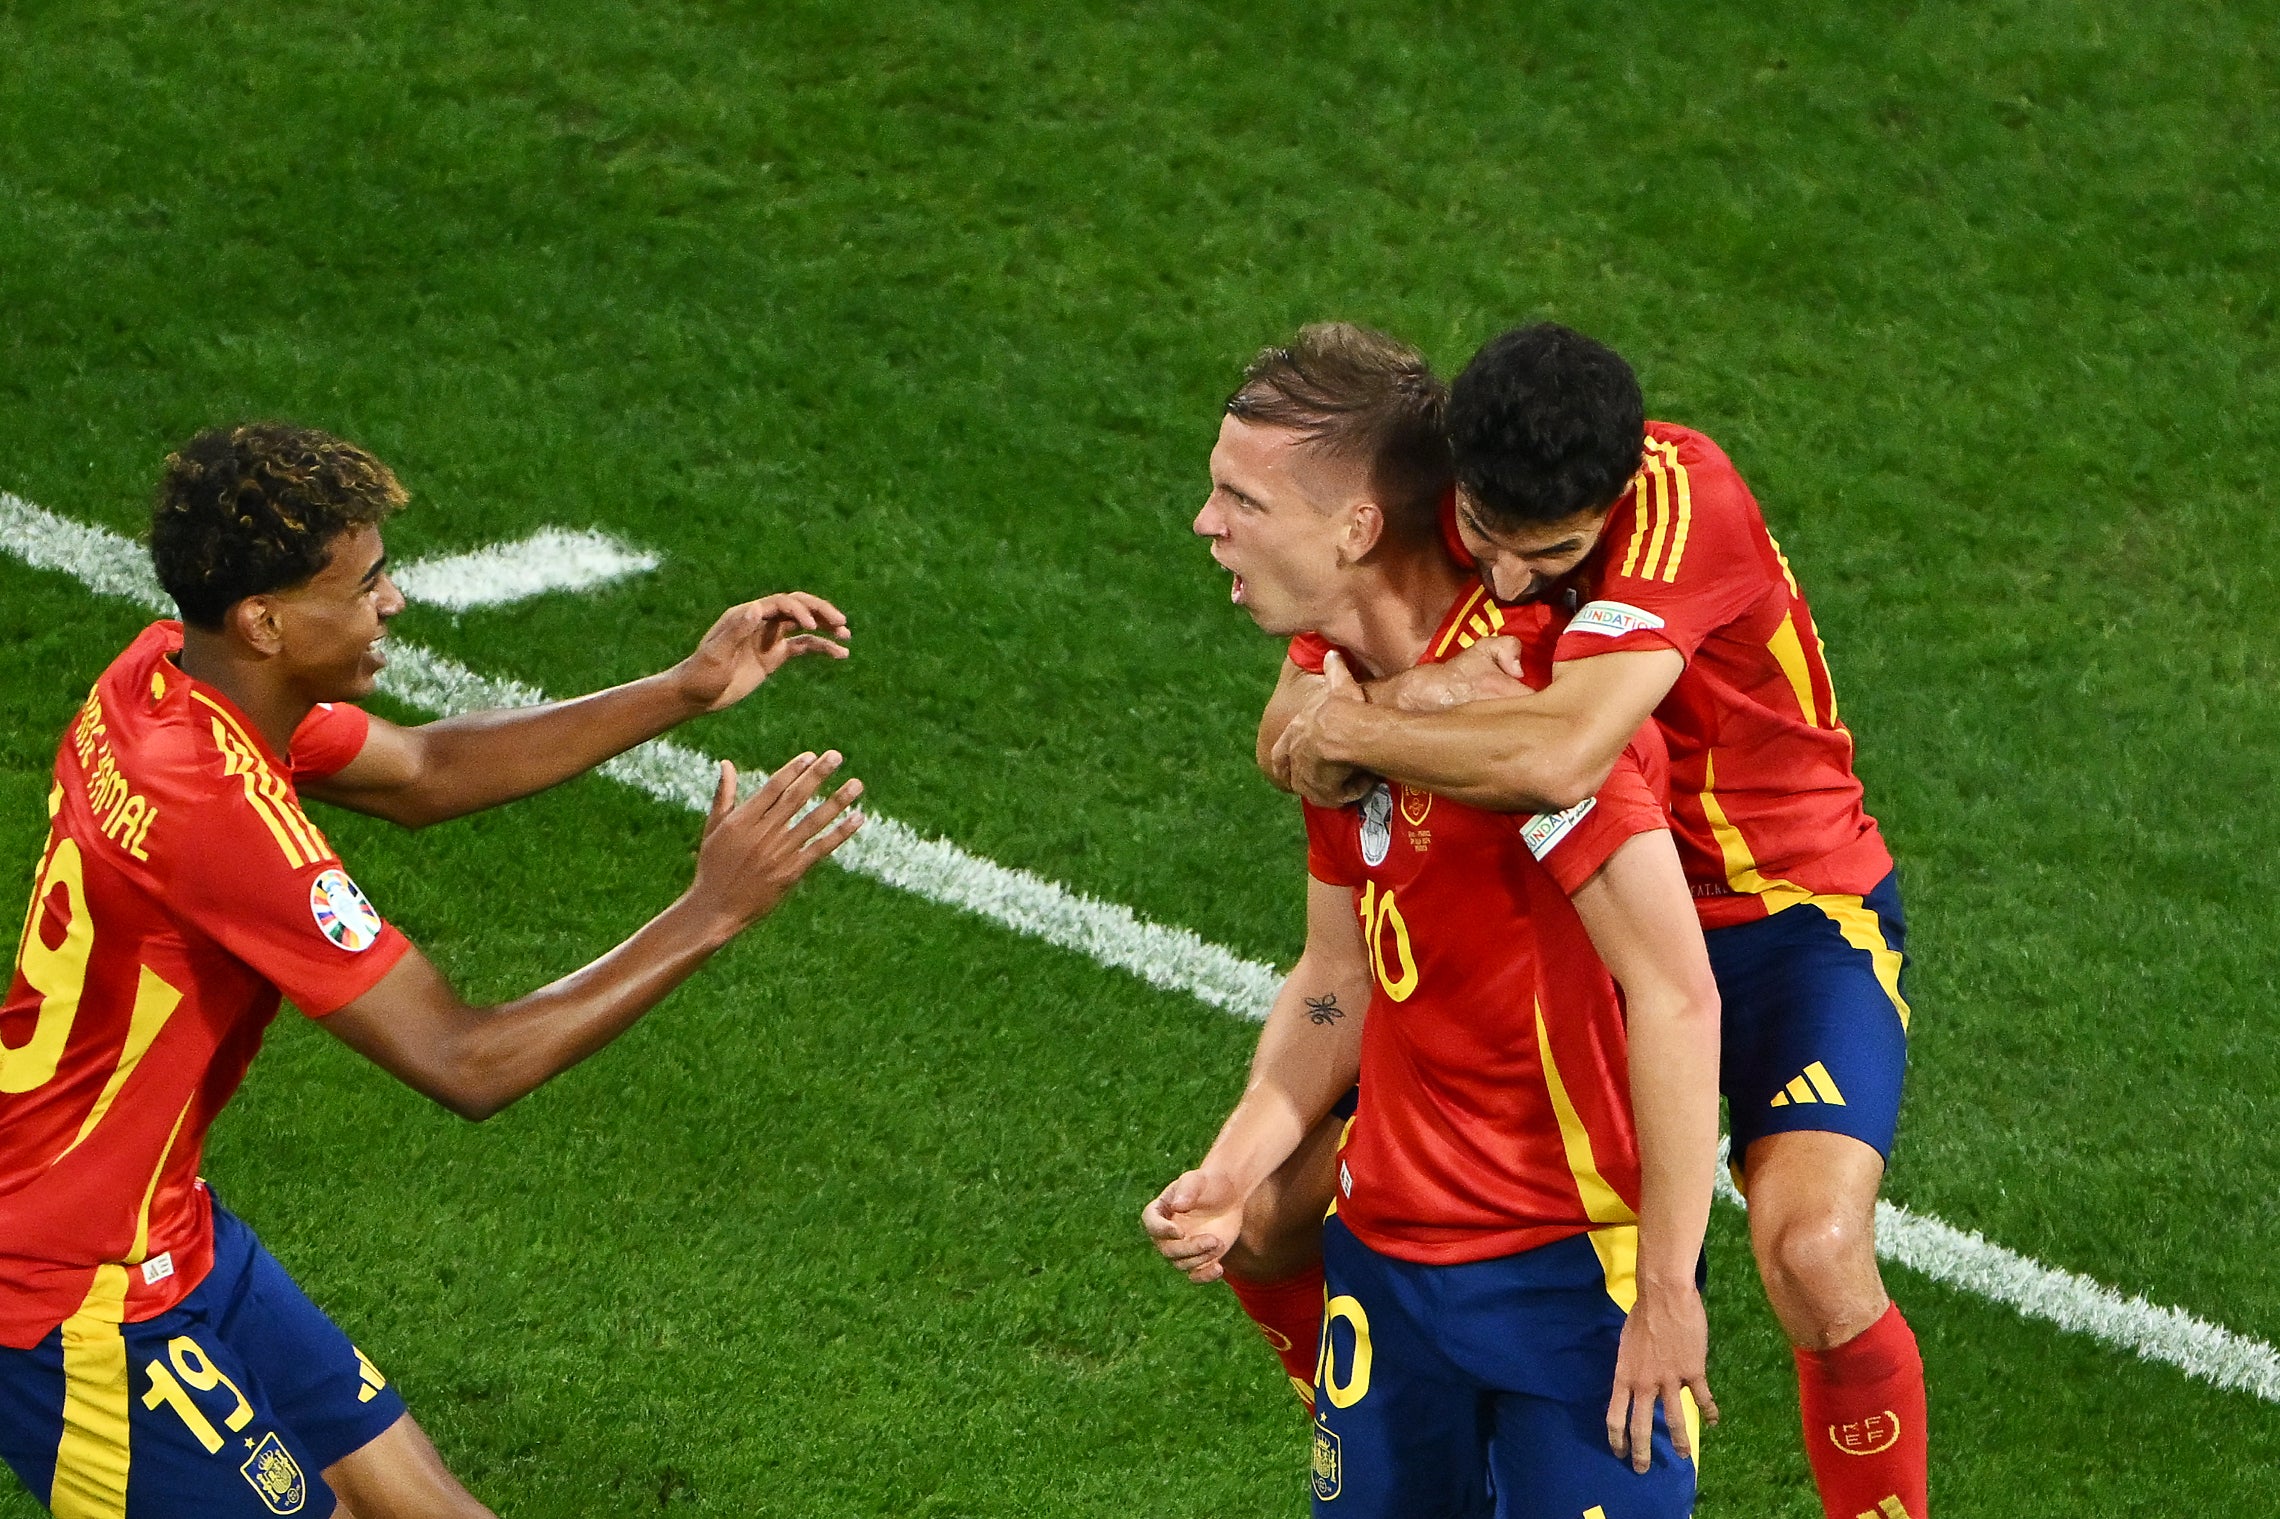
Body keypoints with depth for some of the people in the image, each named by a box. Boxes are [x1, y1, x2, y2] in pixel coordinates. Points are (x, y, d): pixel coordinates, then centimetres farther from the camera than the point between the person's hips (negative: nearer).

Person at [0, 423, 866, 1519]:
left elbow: (420, 773, 16)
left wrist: (685, 691, 9)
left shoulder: (173, 672, -2)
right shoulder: (215, 809, -30)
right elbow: (464, 1066, -26)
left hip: (170, 1233, 9)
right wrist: (712, 913, -21)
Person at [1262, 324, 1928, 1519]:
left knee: (1814, 1253, -31)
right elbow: (1290, 736, -11)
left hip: (1789, 911, -5)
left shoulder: (1680, 502, -31)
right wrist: (1421, 696, -32)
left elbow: (1557, 763, -44)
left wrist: (1350, 727, -31)